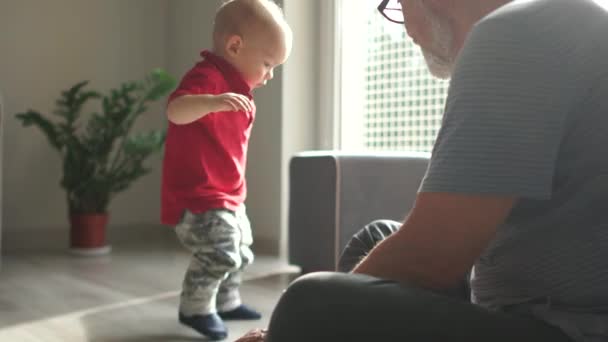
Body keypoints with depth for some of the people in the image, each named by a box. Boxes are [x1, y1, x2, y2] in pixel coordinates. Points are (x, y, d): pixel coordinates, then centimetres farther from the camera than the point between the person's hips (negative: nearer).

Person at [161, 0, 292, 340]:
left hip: (227, 196, 11)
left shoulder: (236, 86, 14)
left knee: (241, 253, 22)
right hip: (198, 197, -10)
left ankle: (226, 302, 42)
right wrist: (212, 102, -55)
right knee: (220, 253, -22)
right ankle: (196, 308, 0)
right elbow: (176, 110, -39)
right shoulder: (208, 77, -19)